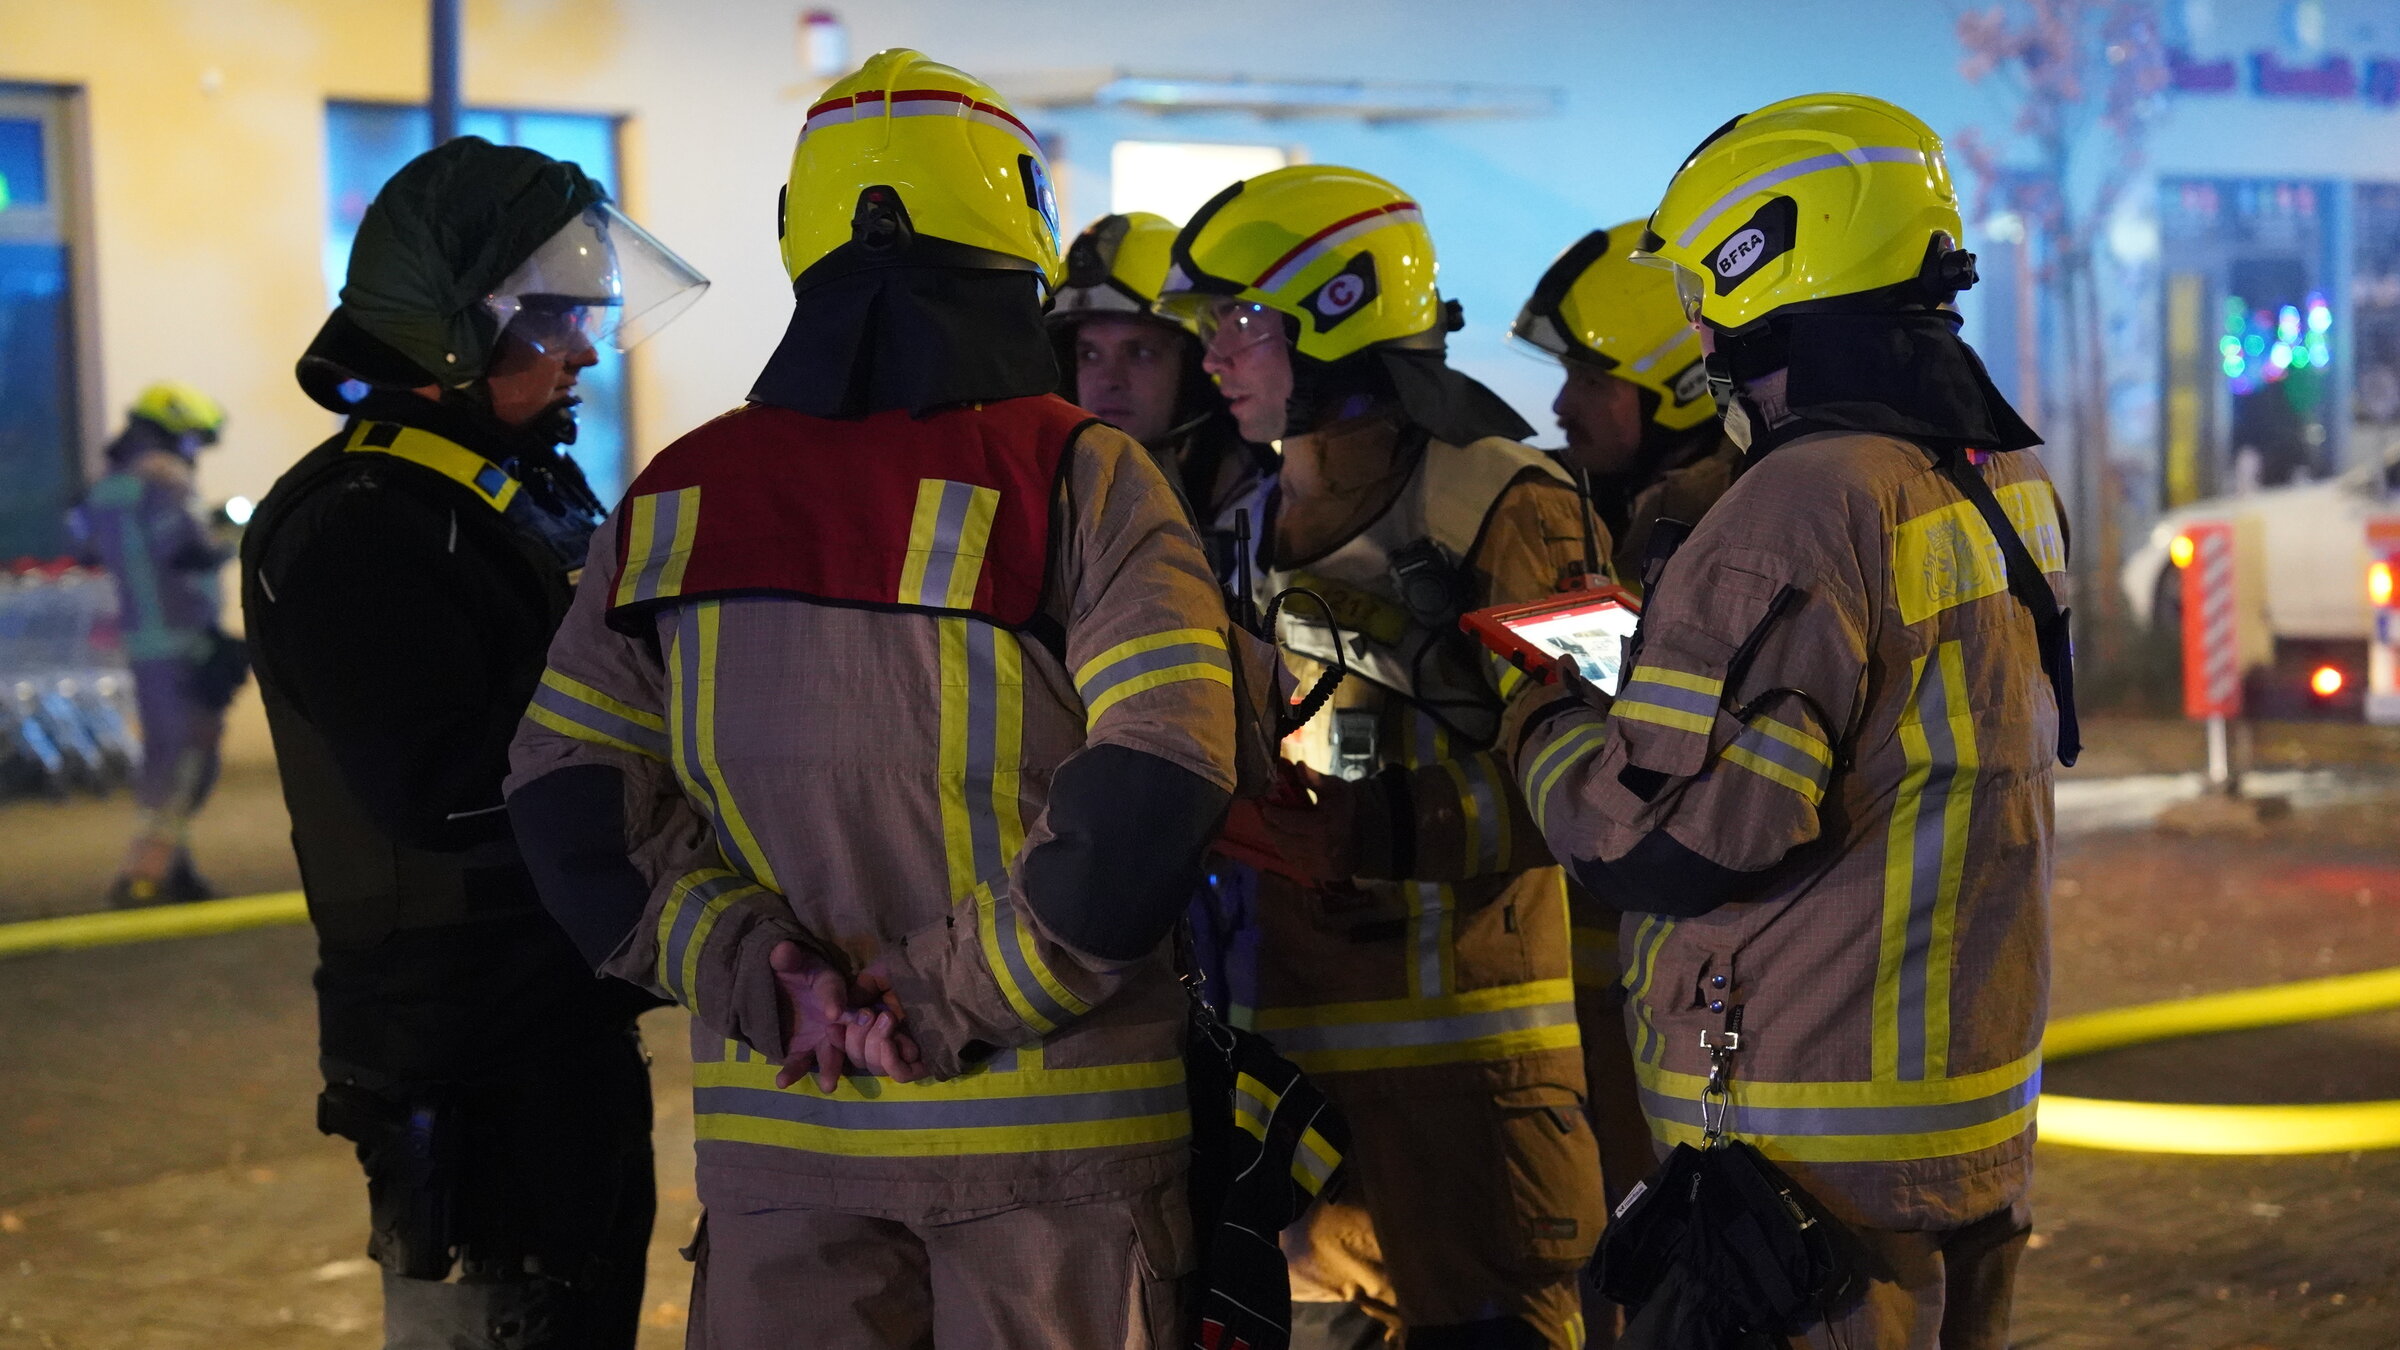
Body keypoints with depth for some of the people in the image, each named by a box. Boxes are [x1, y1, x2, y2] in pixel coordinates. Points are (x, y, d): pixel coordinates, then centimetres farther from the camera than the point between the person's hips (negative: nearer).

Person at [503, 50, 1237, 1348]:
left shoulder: (675, 496, 4)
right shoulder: (1080, 480, -9)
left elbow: (570, 801, 1)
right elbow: (1154, 791, -19)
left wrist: (756, 975, -5)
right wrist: (962, 1000, -13)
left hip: (774, 1126, 3)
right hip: (1050, 1121, -3)